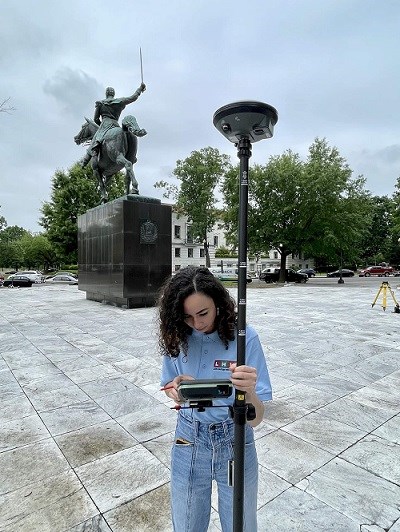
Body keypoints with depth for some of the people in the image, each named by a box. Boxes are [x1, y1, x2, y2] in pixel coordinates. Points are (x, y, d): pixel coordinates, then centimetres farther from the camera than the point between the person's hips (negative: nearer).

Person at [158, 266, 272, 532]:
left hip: (235, 443, -2)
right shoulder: (176, 336, -11)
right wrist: (178, 389, -20)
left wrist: (248, 391, -42)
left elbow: (256, 419, -20)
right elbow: (169, 387, 4)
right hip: (188, 443, 2)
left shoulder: (244, 337, -21)